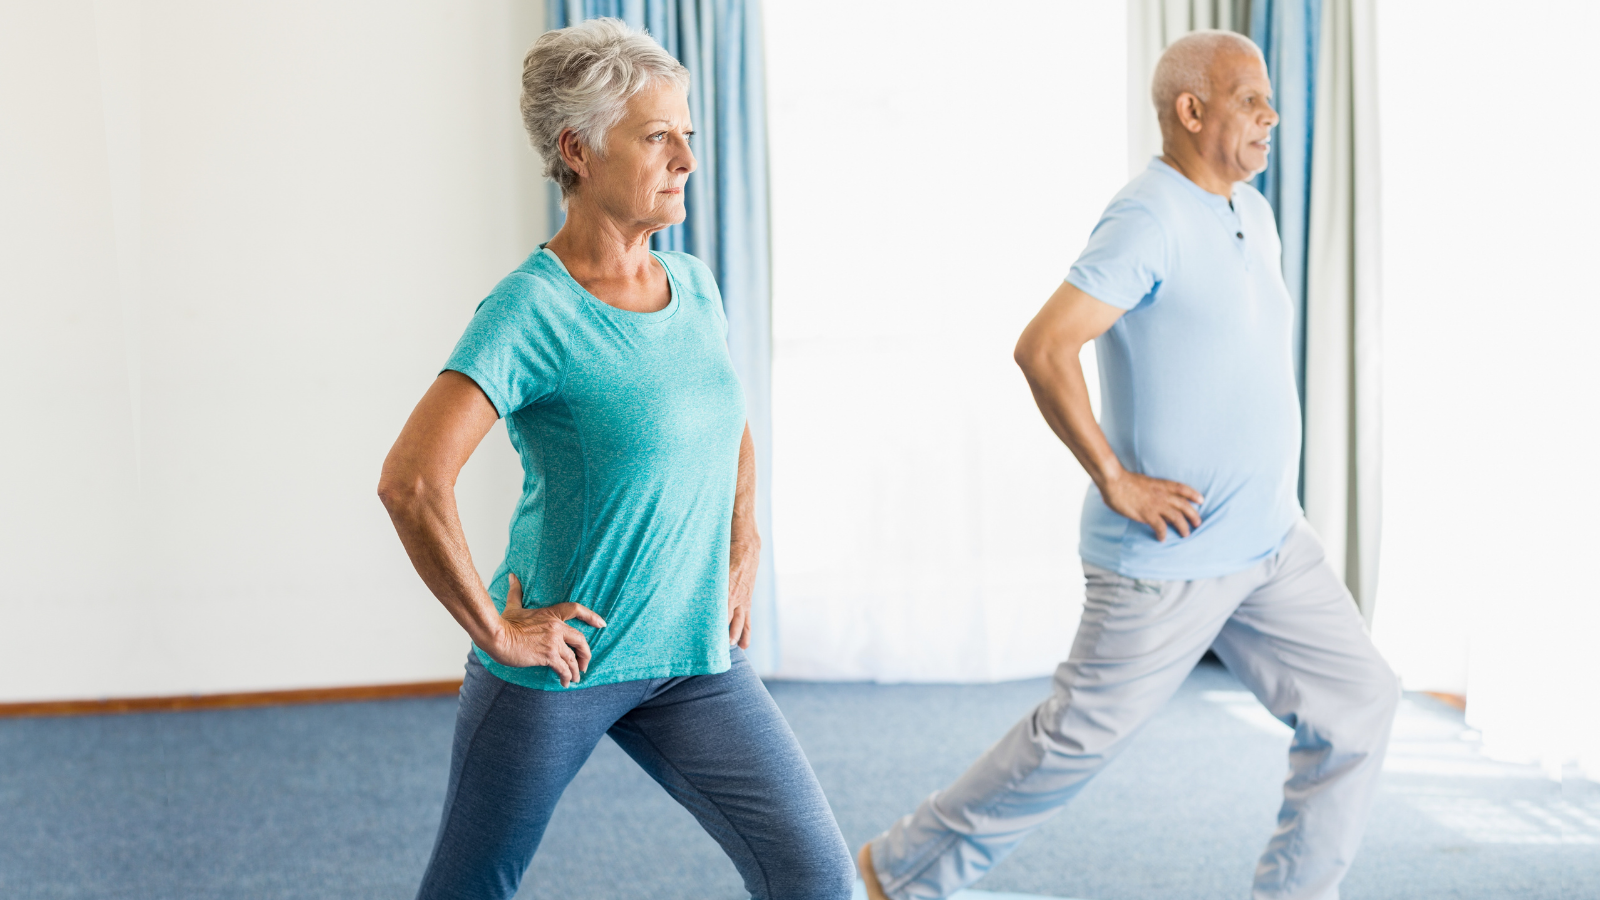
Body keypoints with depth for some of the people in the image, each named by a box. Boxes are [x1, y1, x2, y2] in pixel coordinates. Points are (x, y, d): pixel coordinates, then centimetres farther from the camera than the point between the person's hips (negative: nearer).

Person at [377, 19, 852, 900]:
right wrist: (494, 633, -19)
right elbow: (411, 482, -27)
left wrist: (741, 559, 14)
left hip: (694, 659, 5)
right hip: (562, 658, -5)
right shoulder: (533, 309, -17)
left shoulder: (693, 286, 5)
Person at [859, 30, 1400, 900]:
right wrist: (1116, 481, -21)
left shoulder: (1249, 214, 10)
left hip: (1272, 540, 9)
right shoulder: (1149, 219, -19)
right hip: (1173, 557, -8)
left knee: (1356, 705, 5)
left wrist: (1258, 480, 17)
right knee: (1081, 736, 3)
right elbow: (1042, 348, -27)